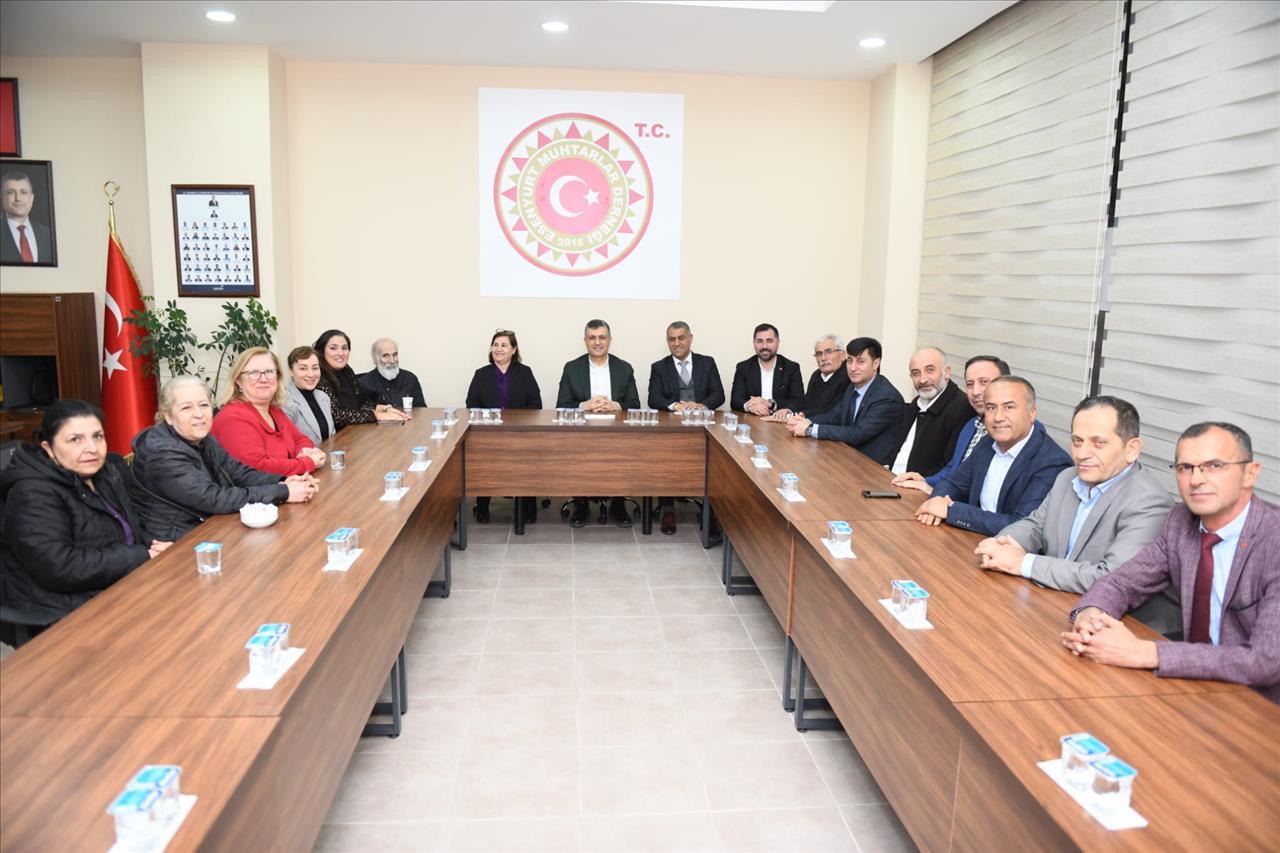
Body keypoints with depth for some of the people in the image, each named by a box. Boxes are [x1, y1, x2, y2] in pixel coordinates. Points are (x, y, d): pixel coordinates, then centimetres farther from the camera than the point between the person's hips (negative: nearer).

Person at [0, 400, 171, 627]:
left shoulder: (110, 471, 7)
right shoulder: (33, 495, -16)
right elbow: (60, 568, -26)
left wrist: (152, 545, -4)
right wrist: (144, 557, -20)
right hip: (67, 612, -8)